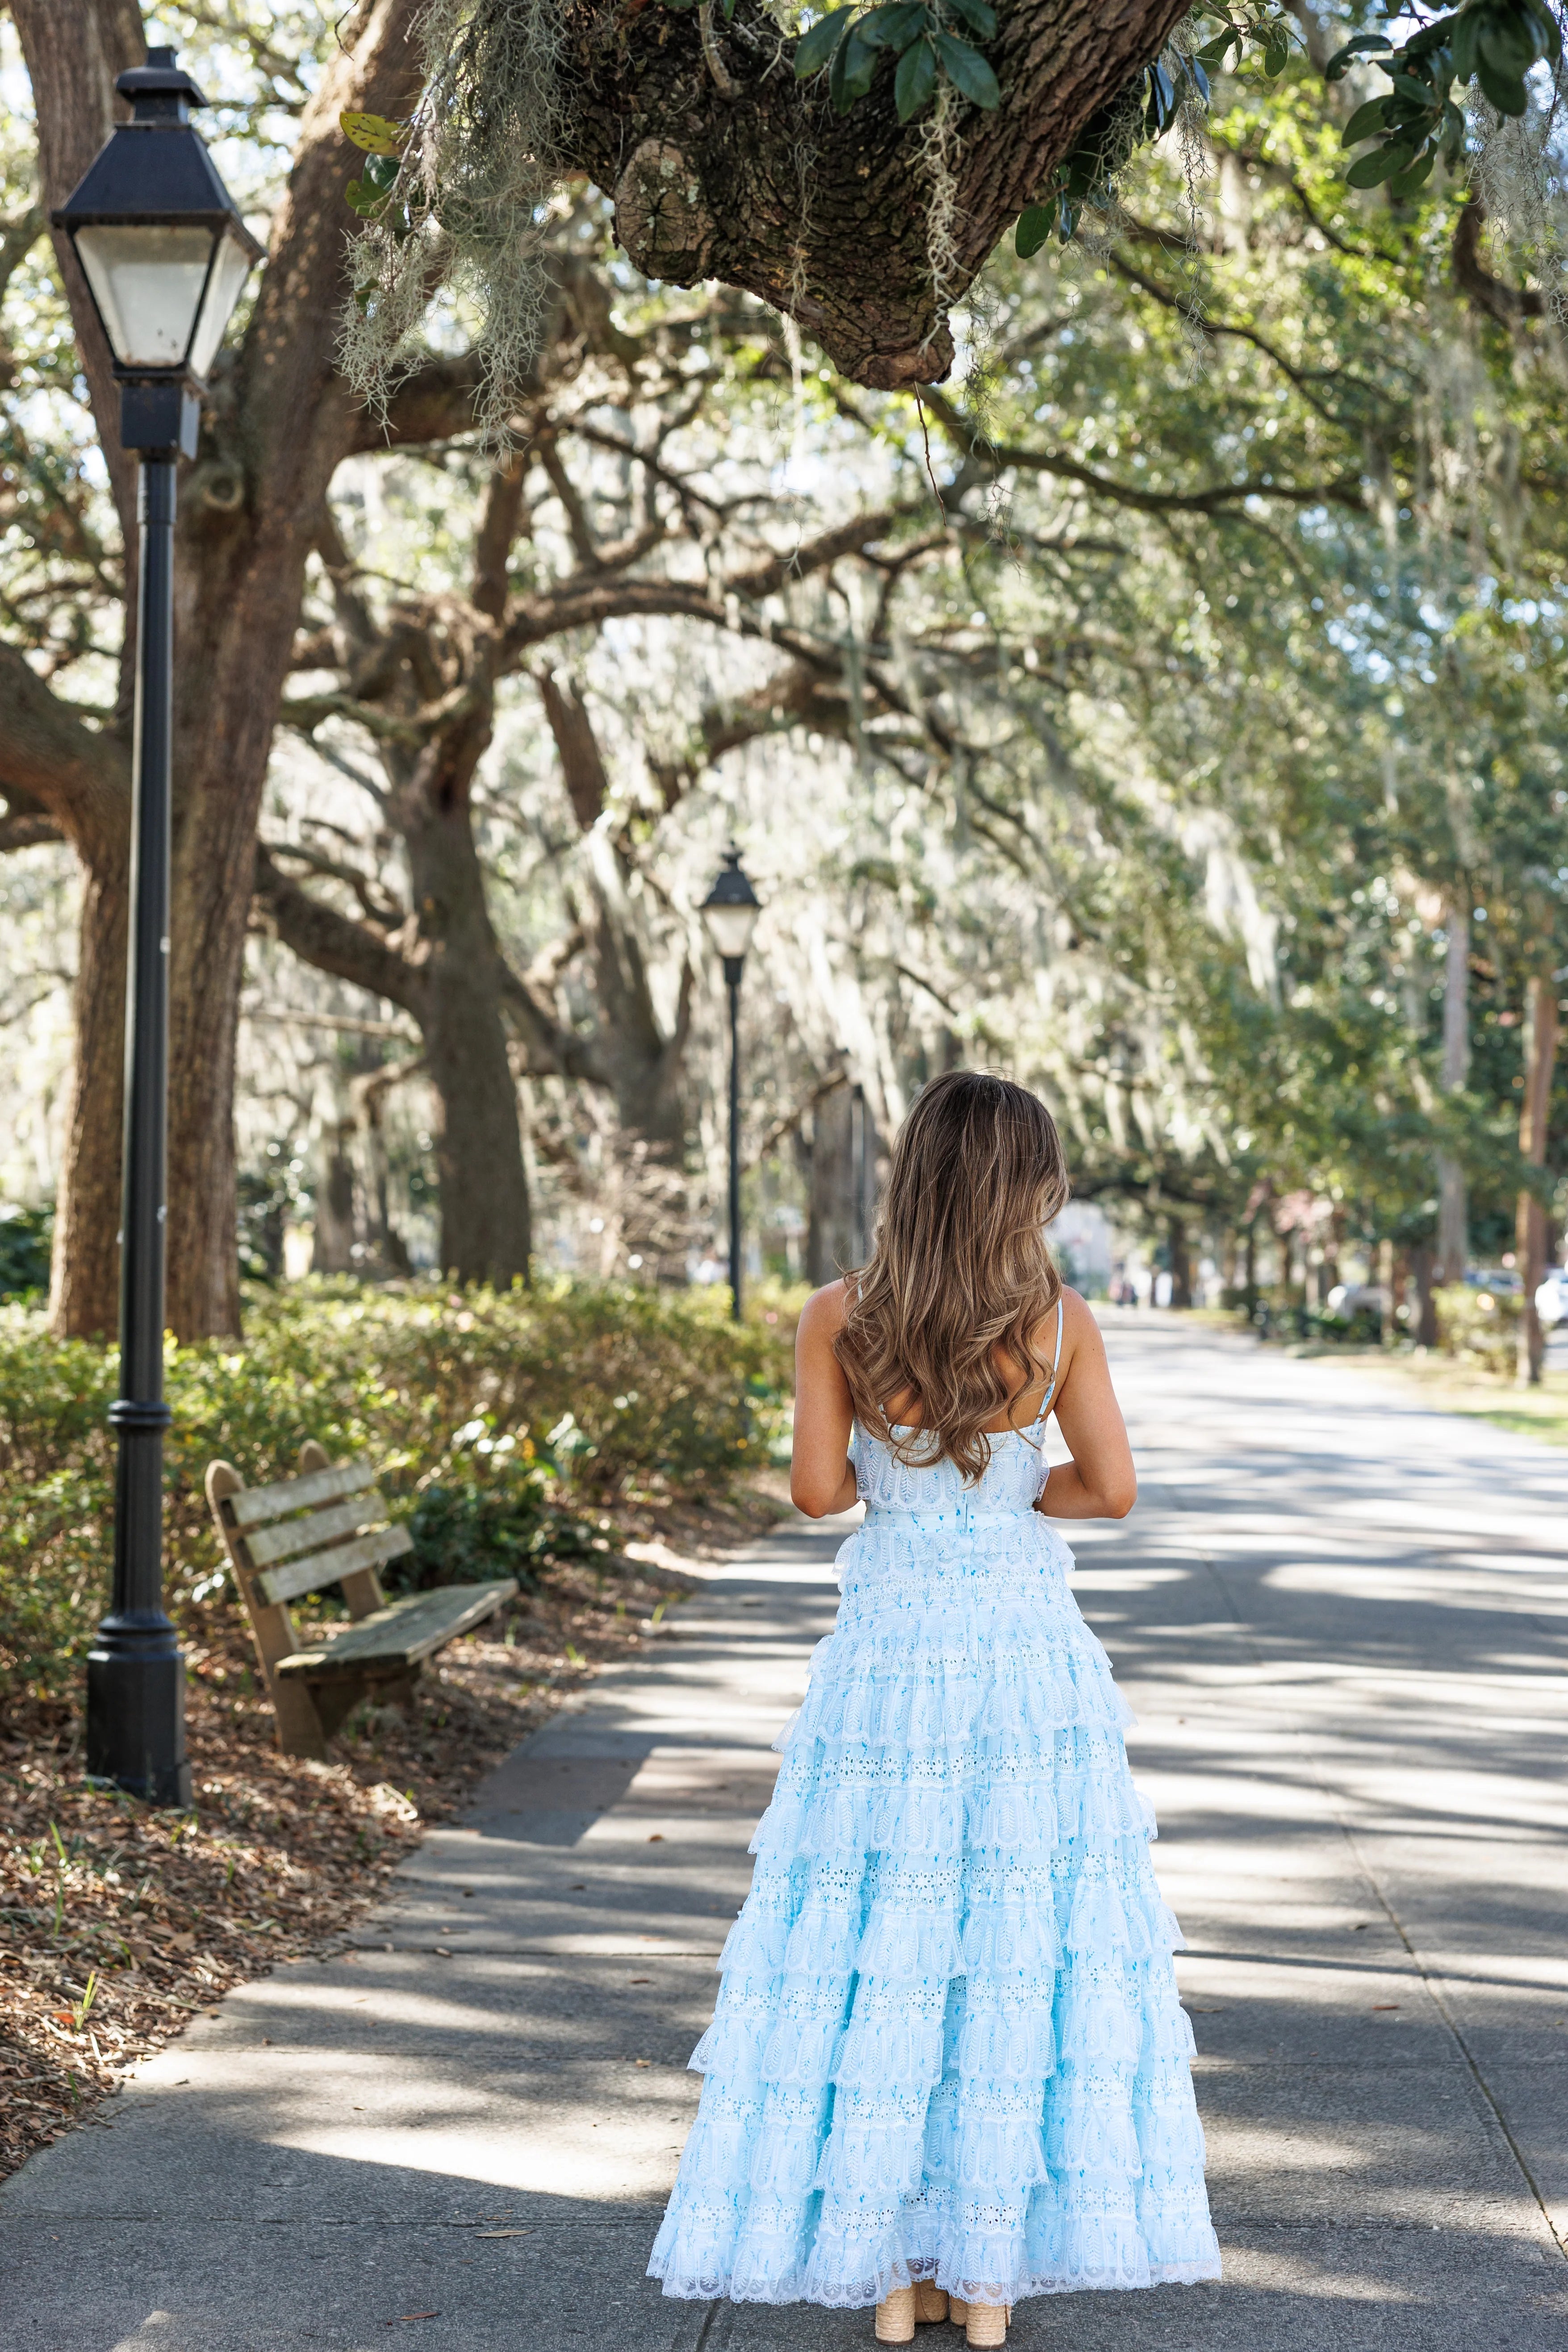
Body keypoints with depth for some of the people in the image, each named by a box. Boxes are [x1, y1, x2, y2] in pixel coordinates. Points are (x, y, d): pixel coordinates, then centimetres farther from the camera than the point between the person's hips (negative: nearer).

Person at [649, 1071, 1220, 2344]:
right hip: (1030, 1654, 0)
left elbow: (818, 1488, -6)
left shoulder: (839, 1320, -6)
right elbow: (1112, 1488, -5)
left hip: (887, 1658, 0)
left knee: (874, 1937, 8)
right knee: (1025, 1933, 8)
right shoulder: (1060, 1322, -6)